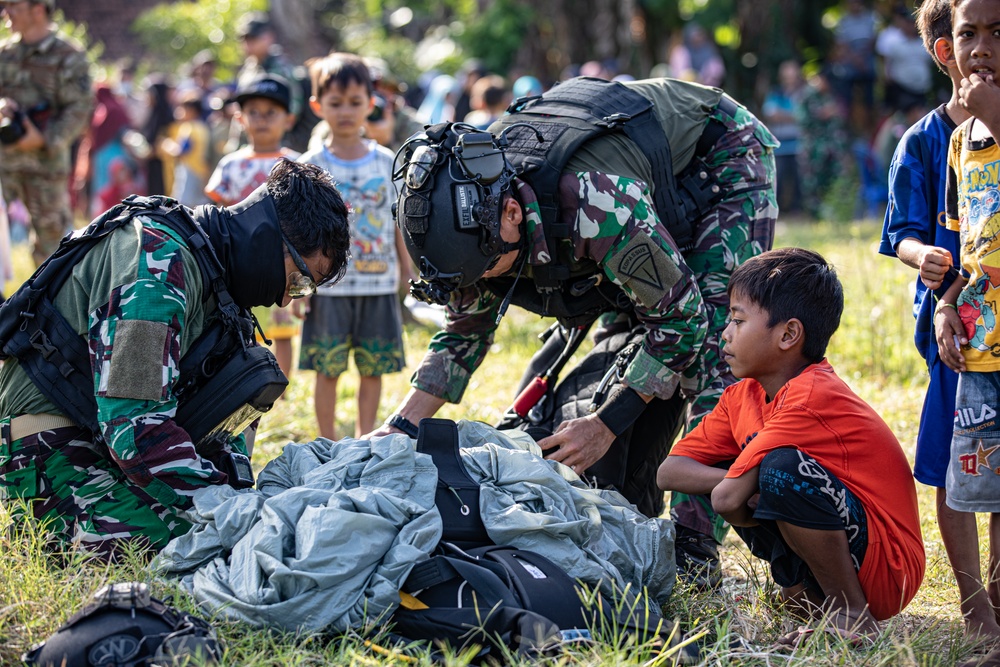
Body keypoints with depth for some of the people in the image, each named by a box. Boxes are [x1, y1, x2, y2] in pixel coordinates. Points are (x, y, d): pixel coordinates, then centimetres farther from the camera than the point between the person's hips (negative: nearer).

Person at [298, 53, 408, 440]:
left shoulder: (387, 162, 4)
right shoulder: (311, 167, -2)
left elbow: (398, 223, 10)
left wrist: (408, 274, 9)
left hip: (379, 286, 2)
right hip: (330, 287, -2)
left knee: (373, 369, 7)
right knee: (328, 370, 2)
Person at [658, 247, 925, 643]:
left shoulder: (811, 400, -22)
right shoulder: (743, 396, 5)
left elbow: (727, 499, -27)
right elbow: (668, 473, 0)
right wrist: (737, 478, -17)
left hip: (885, 572, -9)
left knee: (783, 468, -29)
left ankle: (852, 613, -14)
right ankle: (807, 593, 5)